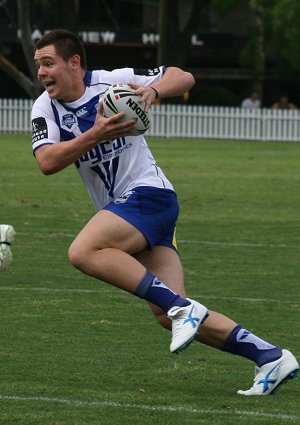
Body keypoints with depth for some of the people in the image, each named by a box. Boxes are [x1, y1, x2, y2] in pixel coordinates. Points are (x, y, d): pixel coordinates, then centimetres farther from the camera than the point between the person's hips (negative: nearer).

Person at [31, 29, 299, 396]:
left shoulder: (112, 82, -6)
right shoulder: (44, 108, 6)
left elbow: (183, 77, -1)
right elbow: (46, 162, -11)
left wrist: (153, 91, -22)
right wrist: (95, 135, -23)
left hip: (149, 192, -6)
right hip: (119, 210, 6)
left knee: (83, 252, -29)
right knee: (169, 317, -4)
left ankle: (180, 307, -27)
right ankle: (270, 357, 0)